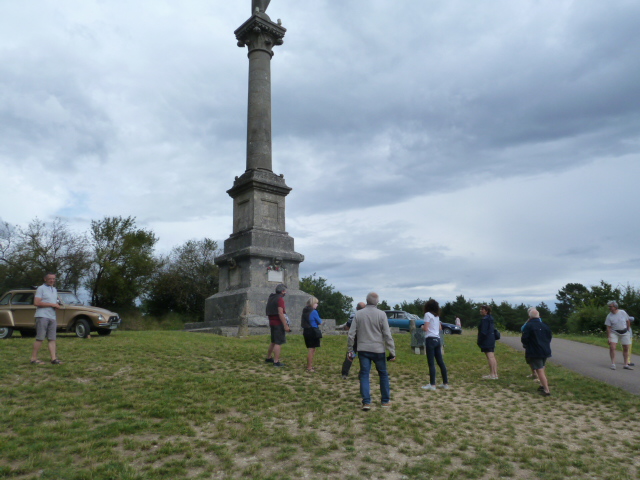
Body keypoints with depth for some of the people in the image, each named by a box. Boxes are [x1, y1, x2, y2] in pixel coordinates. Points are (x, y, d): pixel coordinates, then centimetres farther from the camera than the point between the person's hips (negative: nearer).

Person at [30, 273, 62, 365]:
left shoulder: (54, 290, 22)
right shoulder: (41, 288, -2)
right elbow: (36, 303, -13)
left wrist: (57, 306, 5)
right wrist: (52, 304, -13)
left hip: (52, 317, 7)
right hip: (42, 316, -7)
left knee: (52, 339, 3)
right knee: (40, 338, -6)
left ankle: (53, 358, 2)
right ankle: (34, 358, 1)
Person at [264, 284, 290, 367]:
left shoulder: (271, 298, 15)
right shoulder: (280, 299, -14)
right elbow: (280, 313, -21)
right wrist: (285, 325, -21)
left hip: (272, 322, 9)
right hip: (278, 323, -9)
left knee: (274, 342, 21)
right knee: (278, 343, -5)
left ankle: (268, 358, 31)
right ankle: (276, 362, -5)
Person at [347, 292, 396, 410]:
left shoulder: (358, 314, -1)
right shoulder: (381, 314, -8)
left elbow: (351, 334, 0)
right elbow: (387, 334, -9)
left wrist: (350, 350, 8)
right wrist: (392, 352, -5)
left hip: (363, 350, 2)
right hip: (378, 349, -1)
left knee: (364, 375, 7)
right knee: (383, 374, 14)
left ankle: (366, 402, 2)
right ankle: (385, 401, 22)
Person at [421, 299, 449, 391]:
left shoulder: (428, 314, -6)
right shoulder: (437, 316, 16)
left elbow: (426, 328, -12)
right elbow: (440, 328, 19)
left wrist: (422, 327, 7)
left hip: (430, 339, -7)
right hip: (437, 339, 7)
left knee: (431, 363, -6)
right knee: (440, 362, 11)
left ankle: (432, 385, -5)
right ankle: (445, 383, 16)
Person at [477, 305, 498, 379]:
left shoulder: (485, 319, -15)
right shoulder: (491, 318, 16)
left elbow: (483, 332, -18)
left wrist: (479, 341, -13)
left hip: (487, 341, -10)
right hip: (492, 340, 10)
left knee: (490, 357, -9)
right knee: (492, 357, 14)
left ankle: (492, 374, -9)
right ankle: (495, 374, 20)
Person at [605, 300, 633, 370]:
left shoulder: (623, 312, -8)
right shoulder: (609, 316, -11)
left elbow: (628, 321, 5)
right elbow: (608, 327, -10)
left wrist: (628, 330, 8)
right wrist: (609, 338, -14)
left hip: (625, 333, 2)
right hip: (614, 333, -2)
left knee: (626, 349, 6)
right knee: (612, 347, -16)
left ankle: (626, 365, 18)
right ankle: (613, 364, -7)